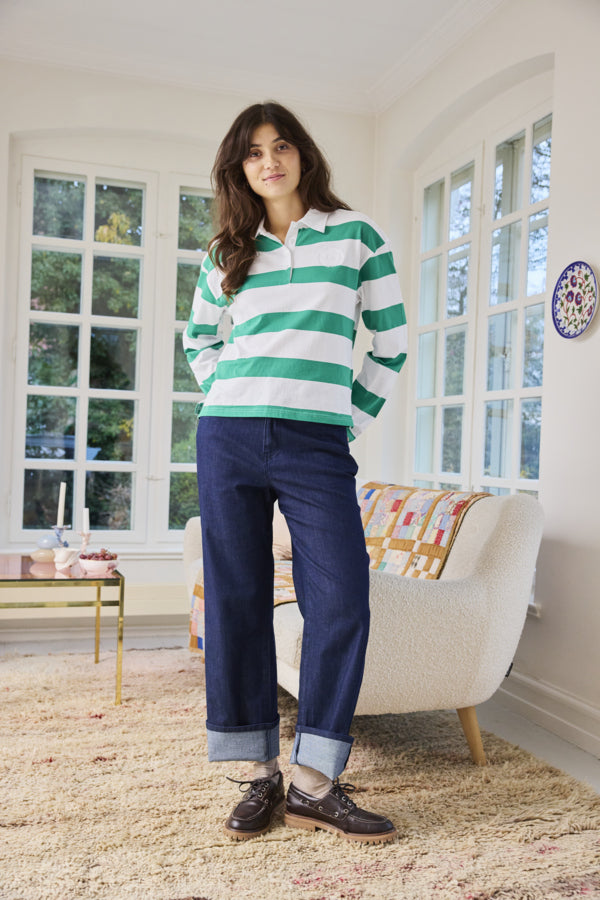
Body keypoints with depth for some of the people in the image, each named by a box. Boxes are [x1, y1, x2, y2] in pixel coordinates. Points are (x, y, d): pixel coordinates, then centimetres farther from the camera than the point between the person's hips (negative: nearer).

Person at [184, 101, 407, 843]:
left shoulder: (356, 235, 8)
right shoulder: (227, 253, 14)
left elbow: (390, 343, 9)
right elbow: (198, 337, 27)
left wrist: (350, 421, 4)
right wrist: (227, 394, 12)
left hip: (317, 447, -2)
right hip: (228, 439, 2)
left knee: (341, 603, -11)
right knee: (237, 602, 3)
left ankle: (314, 784, 5)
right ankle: (262, 774, 16)